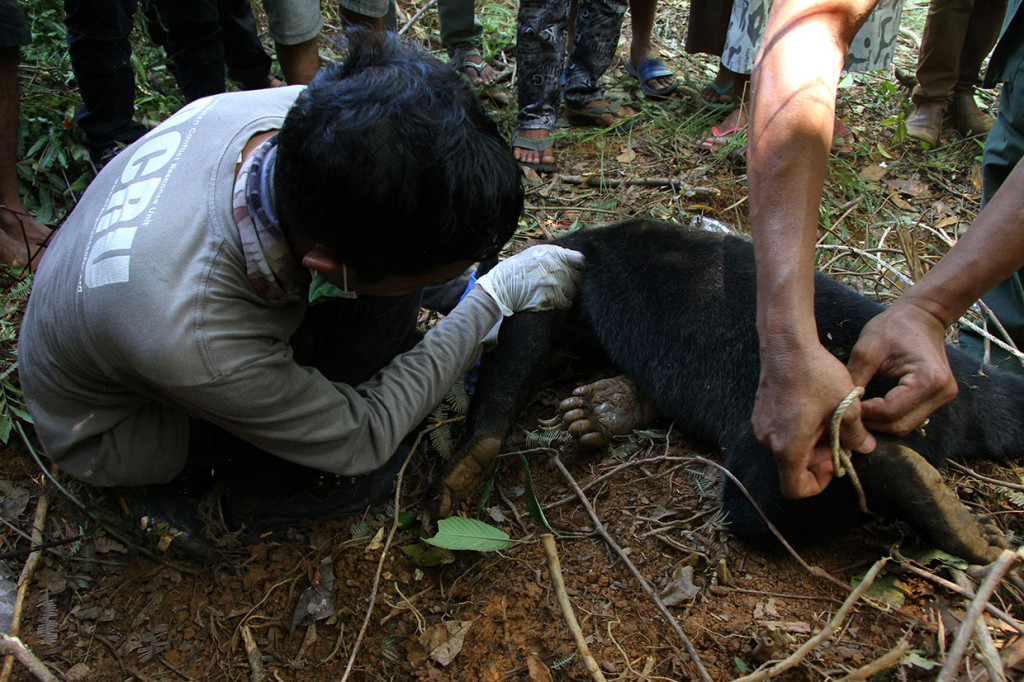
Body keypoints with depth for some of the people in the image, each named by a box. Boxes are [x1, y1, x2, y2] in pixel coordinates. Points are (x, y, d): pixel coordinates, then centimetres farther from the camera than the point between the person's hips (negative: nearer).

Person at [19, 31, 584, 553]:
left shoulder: (292, 111, -28)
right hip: (110, 429, -6)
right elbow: (362, 438, -25)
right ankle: (267, 489, -1)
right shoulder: (191, 345, -44)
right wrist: (495, 296, -23)